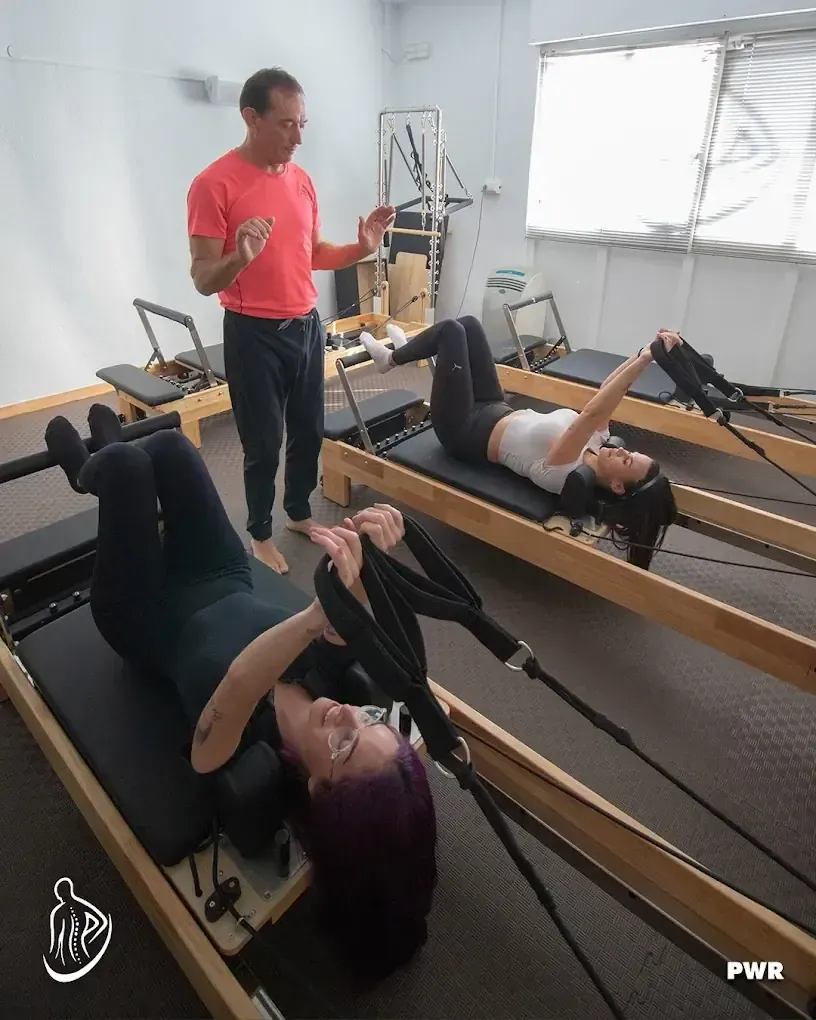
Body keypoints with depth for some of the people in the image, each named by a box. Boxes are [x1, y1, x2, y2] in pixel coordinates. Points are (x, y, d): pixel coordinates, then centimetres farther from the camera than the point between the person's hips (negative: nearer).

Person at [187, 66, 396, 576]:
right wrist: (239, 258, -35)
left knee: (309, 432, 14)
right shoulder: (215, 184, -12)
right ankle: (260, 534, 23)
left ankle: (300, 513, 35)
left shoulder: (301, 179, 8)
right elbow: (203, 279, -14)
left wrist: (362, 247, -1)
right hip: (254, 334, -6)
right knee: (264, 443, 3)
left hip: (307, 325, 7)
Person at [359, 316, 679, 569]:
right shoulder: (596, 443, -13)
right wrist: (643, 354, -24)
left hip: (466, 431, -8)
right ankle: (402, 351, 38)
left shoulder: (564, 475, -36)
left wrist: (644, 359, -51)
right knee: (468, 325, 11)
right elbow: (605, 396, -12)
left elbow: (593, 411, -48)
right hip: (496, 411, 8)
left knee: (451, 330, -6)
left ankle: (391, 358, 23)